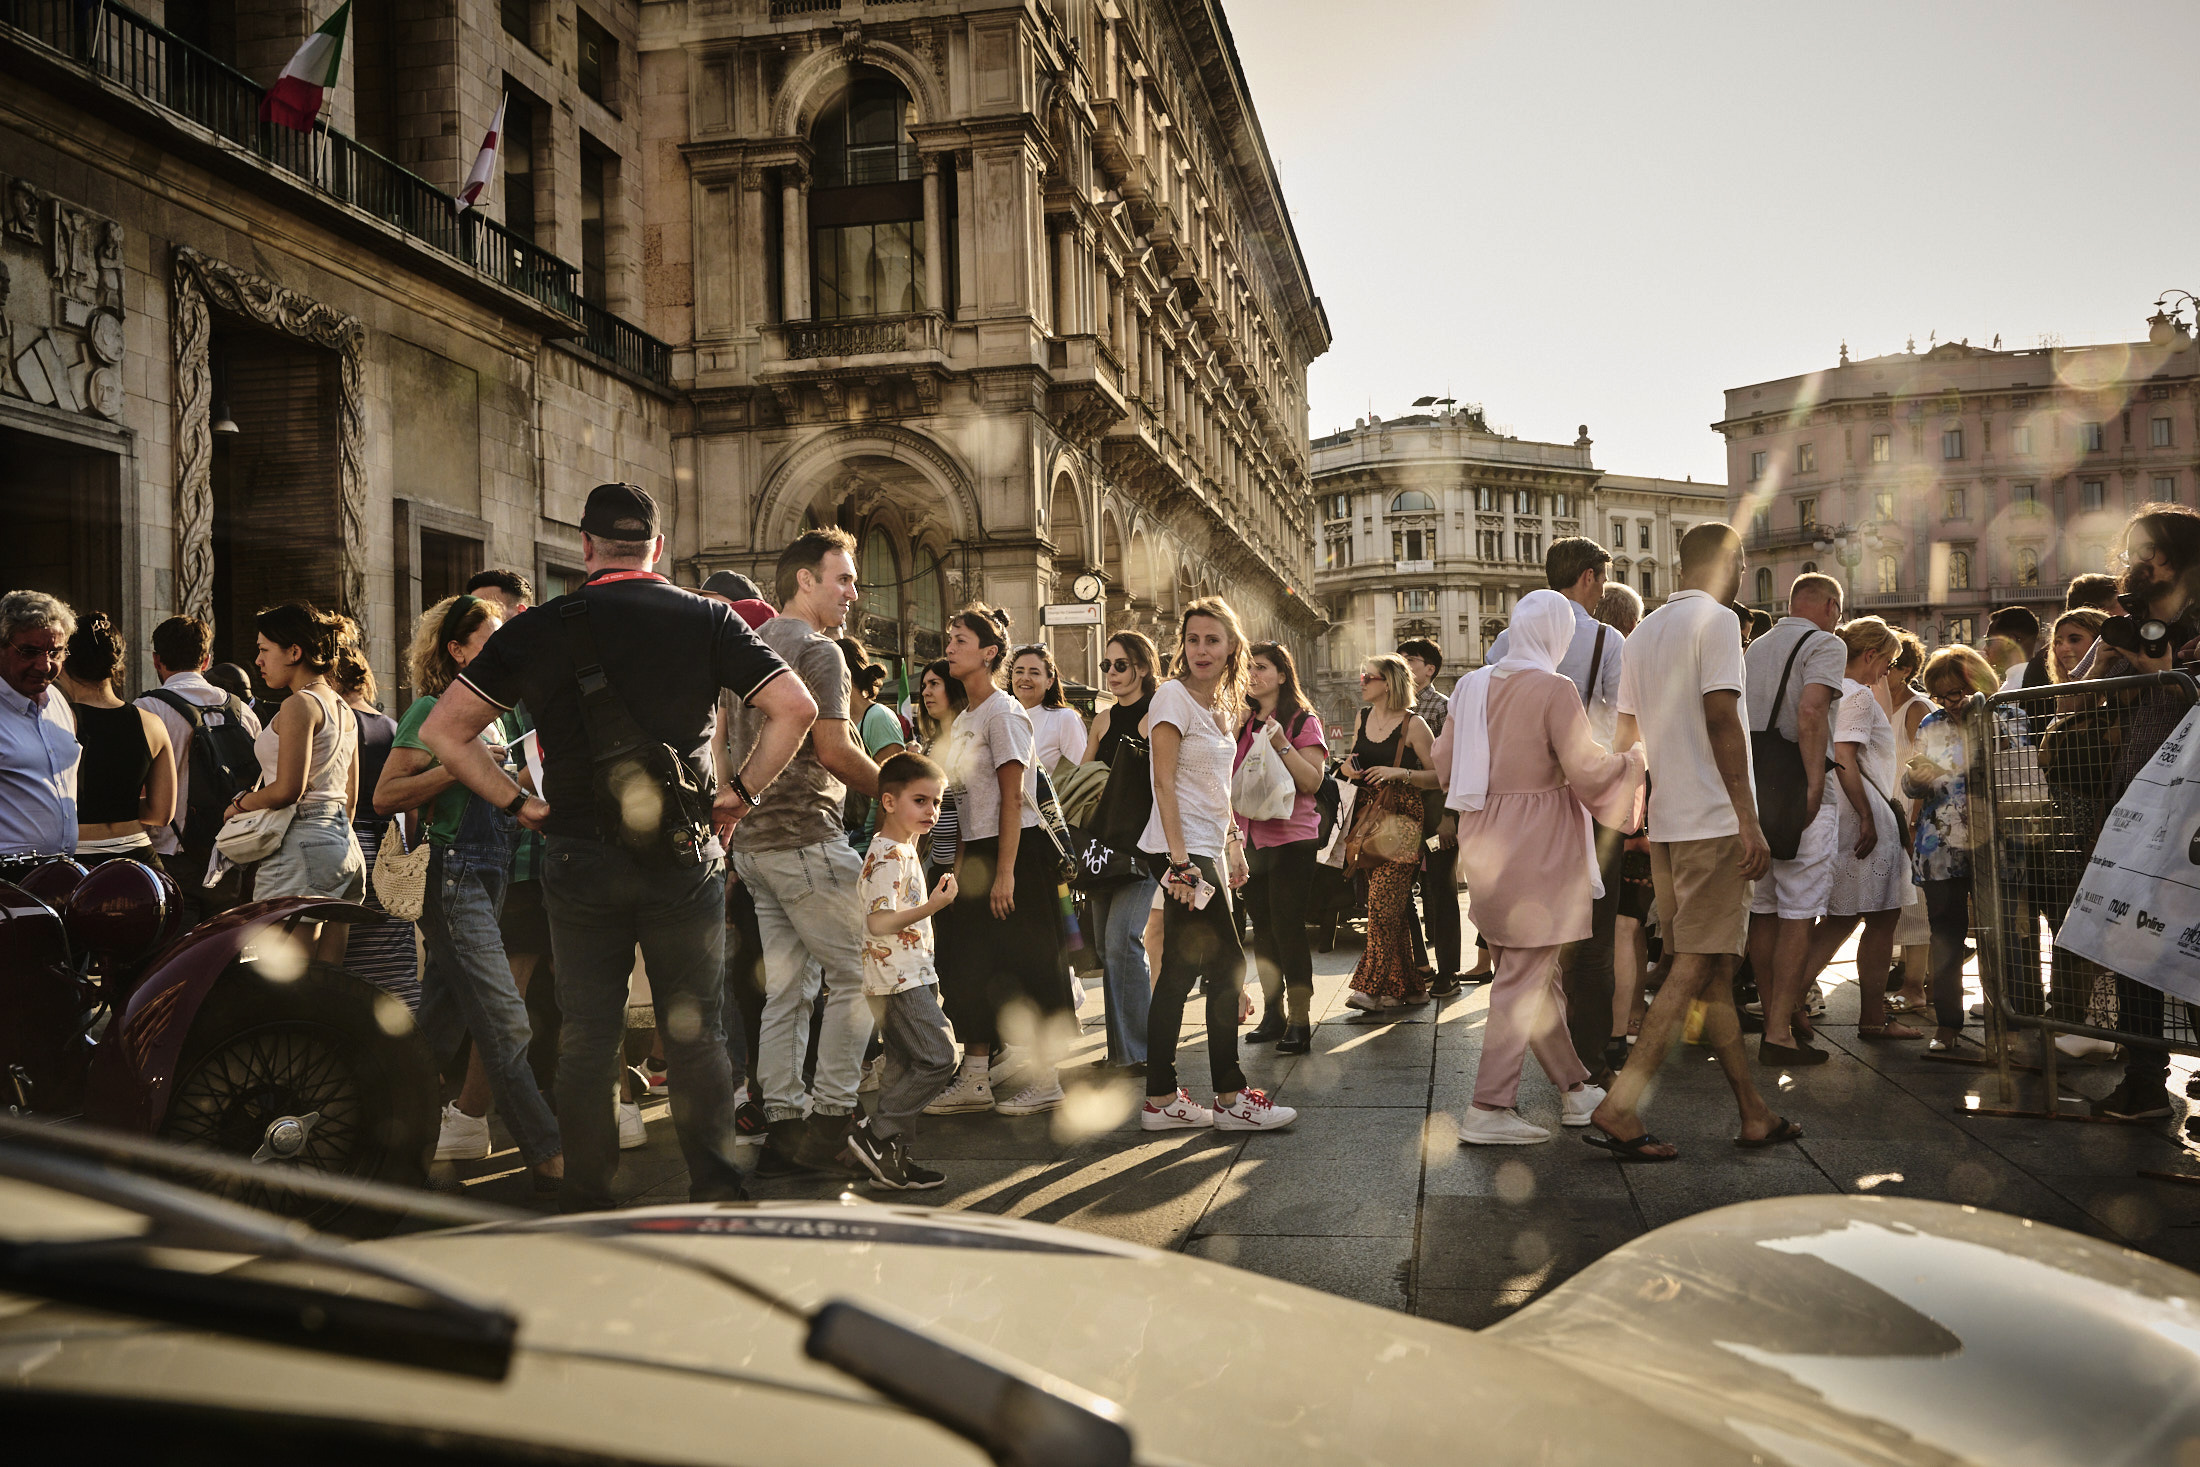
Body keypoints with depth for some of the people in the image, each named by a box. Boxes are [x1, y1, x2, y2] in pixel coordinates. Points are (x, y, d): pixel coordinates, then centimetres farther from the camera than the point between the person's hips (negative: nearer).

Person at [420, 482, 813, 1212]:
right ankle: (716, 1191, 12)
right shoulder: (707, 620, 0)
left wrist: (520, 803, 4)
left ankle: (586, 1200, 15)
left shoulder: (537, 628, 2)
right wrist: (741, 792, -1)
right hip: (684, 854, 0)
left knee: (585, 1036, 10)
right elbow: (795, 708, -7)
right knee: (695, 1032, 10)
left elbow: (443, 731, 2)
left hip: (580, 857, 1)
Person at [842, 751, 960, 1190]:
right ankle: (874, 1133, -7)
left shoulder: (904, 849, 16)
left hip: (911, 976, 10)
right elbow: (879, 922, -25)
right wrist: (933, 905, -28)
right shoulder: (888, 855, -16)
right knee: (938, 1059, -12)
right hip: (898, 977, -10)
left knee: (902, 1064, 10)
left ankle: (890, 1155, 14)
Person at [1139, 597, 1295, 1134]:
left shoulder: (1222, 703, 15)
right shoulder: (1173, 696, -11)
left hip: (1208, 848, 8)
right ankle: (1230, 1099, 5)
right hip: (1183, 850, -8)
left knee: (1180, 973, 9)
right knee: (1228, 968, -5)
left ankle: (1161, 1100, 13)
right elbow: (1164, 783, -16)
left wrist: (1232, 845, 19)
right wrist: (1180, 859, -21)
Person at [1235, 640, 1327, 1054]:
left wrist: (1282, 745, -21)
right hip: (1250, 837, 6)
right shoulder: (1244, 722, 14)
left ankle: (1300, 1021, -1)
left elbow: (1311, 781, -11)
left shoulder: (1303, 721, -3)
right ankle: (1273, 1014, 20)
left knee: (1288, 928, -7)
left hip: (1291, 837, -6)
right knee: (1262, 928, 11)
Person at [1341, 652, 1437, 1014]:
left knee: (1383, 903, -13)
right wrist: (1347, 768, 4)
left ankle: (1374, 987, -9)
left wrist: (1400, 772, -18)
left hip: (1401, 818, -6)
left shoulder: (1412, 725, -7)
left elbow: (1439, 774, -8)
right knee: (1393, 907, 8)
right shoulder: (1363, 718, 13)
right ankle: (1406, 987, 13)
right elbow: (1352, 766, 27)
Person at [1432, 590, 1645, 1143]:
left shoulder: (1473, 685, 6)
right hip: (1537, 846, -7)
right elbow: (1587, 770, -15)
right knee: (1525, 978, -1)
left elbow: (1443, 761, 11)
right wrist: (1634, 759, 4)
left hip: (1484, 842, 7)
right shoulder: (1556, 689, -13)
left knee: (1531, 972, 16)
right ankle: (1489, 1109, 0)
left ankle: (1575, 1087, 29)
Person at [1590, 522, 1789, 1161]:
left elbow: (1624, 736, 18)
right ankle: (1620, 1107, -12)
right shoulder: (1716, 620, -7)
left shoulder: (1643, 632, 17)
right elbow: (1722, 721, -17)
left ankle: (1755, 1115, 18)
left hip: (1665, 822, 8)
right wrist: (1750, 822, -18)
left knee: (1714, 969, 11)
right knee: (1697, 967, -7)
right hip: (1713, 821, -8)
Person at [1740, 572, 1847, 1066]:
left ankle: (1776, 1015, 22)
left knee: (1763, 911, 12)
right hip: (1799, 792, -7)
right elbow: (1810, 711, -20)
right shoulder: (1825, 644, -3)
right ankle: (1780, 1031, -7)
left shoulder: (1755, 647, 19)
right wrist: (1815, 784, -22)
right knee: (1798, 915, -5)